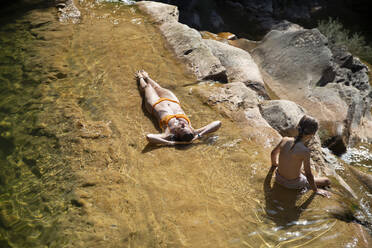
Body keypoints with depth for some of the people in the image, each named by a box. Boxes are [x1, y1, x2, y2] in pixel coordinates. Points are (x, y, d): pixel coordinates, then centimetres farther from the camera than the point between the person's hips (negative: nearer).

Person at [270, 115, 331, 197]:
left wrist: (274, 164, 27)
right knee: (327, 181, 11)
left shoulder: (285, 140, -13)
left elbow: (273, 153, 6)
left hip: (278, 178, 5)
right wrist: (316, 190, -3)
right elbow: (308, 174, -19)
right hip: (293, 184, -5)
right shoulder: (304, 151, -28)